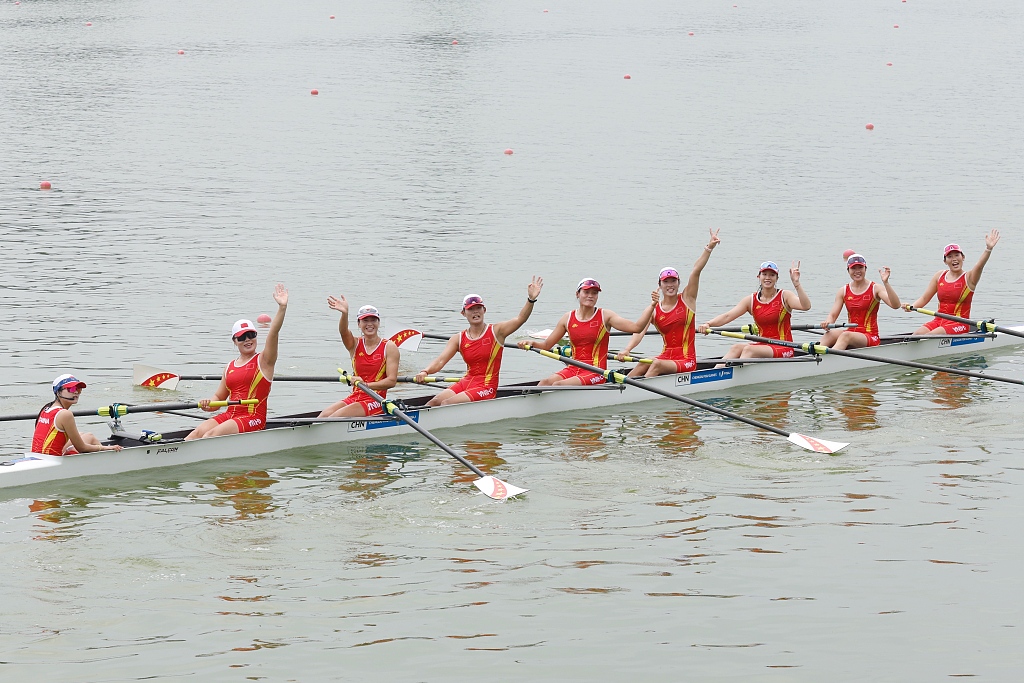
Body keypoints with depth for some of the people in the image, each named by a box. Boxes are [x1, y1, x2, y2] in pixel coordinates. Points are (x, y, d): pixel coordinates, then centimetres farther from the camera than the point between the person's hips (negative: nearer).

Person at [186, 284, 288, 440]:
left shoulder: (263, 361, 1)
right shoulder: (230, 367, 17)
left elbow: (273, 333, -14)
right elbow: (219, 397, 20)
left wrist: (282, 308, -27)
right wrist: (208, 404, -5)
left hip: (253, 419, -6)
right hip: (230, 415, 6)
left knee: (213, 434, -28)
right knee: (198, 432, -19)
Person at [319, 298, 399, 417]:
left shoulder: (389, 347, -1)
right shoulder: (355, 345, 9)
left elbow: (392, 381, -10)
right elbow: (343, 332, -16)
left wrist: (365, 385, -23)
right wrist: (344, 314, -39)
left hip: (375, 401, -4)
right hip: (354, 397, 4)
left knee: (334, 418, -25)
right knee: (324, 415, -20)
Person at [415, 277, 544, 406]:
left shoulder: (496, 331, -2)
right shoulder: (458, 339, 6)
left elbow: (520, 319, -16)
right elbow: (440, 361, -3)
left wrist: (531, 300, -33)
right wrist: (425, 371, -25)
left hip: (486, 387, -5)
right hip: (466, 382, 5)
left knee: (447, 404, -24)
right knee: (435, 402, -17)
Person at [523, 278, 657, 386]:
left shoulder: (605, 316, 1)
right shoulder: (568, 319, 10)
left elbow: (637, 327, -8)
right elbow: (546, 345, 15)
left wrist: (652, 306, -16)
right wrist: (532, 344, -6)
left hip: (596, 373, -4)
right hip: (573, 369, 4)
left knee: (558, 385, -28)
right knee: (545, 383, -24)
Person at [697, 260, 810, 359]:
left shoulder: (784, 296, -2)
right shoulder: (751, 300, 7)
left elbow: (806, 306, -20)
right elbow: (728, 316, -3)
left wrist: (796, 284, -32)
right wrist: (708, 324, -21)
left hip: (783, 348, -5)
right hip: (763, 344, 5)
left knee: (749, 349, -30)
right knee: (737, 348, -23)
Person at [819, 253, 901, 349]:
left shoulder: (875, 289, -1)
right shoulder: (843, 292, 11)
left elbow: (895, 305, -15)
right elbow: (833, 315, 7)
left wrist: (885, 283, -27)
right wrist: (827, 323, -18)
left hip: (870, 337, -4)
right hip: (852, 332, 4)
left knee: (845, 336, -36)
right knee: (829, 335, -29)